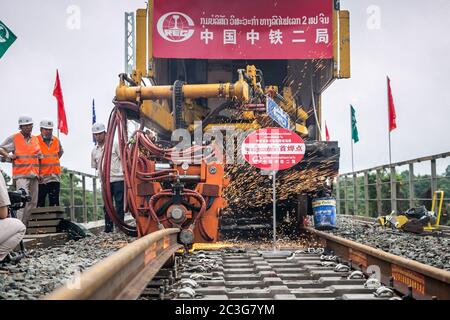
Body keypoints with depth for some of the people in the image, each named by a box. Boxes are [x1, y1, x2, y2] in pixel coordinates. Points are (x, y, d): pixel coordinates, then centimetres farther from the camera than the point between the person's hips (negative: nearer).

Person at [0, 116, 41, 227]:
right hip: (21, 174, -6)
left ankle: (29, 224, 14)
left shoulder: (35, 139, 17)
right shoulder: (14, 138, 3)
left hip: (34, 175, 6)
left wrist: (40, 172, 15)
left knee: (33, 201, 6)